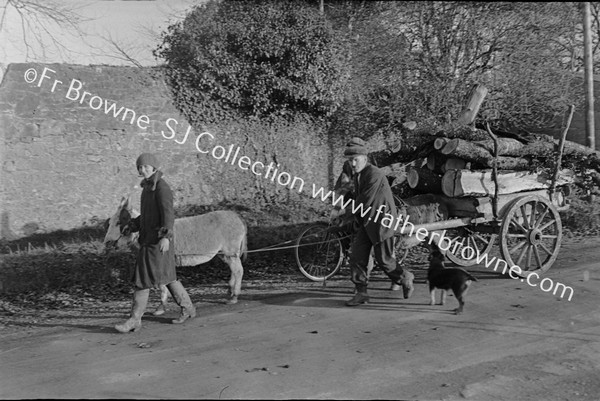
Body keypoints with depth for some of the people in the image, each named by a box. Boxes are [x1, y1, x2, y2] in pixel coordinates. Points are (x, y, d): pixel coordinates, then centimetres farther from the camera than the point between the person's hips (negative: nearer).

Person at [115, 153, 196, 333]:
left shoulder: (162, 187, -14)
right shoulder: (148, 186, 16)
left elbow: (168, 213, -24)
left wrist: (165, 236, -35)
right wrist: (132, 226, 12)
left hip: (156, 241, -10)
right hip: (148, 238, 10)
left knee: (142, 279, -6)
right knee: (166, 277, 15)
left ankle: (135, 320, 2)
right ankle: (188, 308, 25)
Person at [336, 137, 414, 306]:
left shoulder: (375, 175, -21)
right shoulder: (357, 175, 9)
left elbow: (365, 202, -22)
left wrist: (353, 211, -4)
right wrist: (357, 220, 12)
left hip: (382, 222, -8)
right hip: (365, 222, 8)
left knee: (383, 260, -1)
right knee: (356, 256, 0)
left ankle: (405, 278, 26)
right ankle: (361, 293, 10)